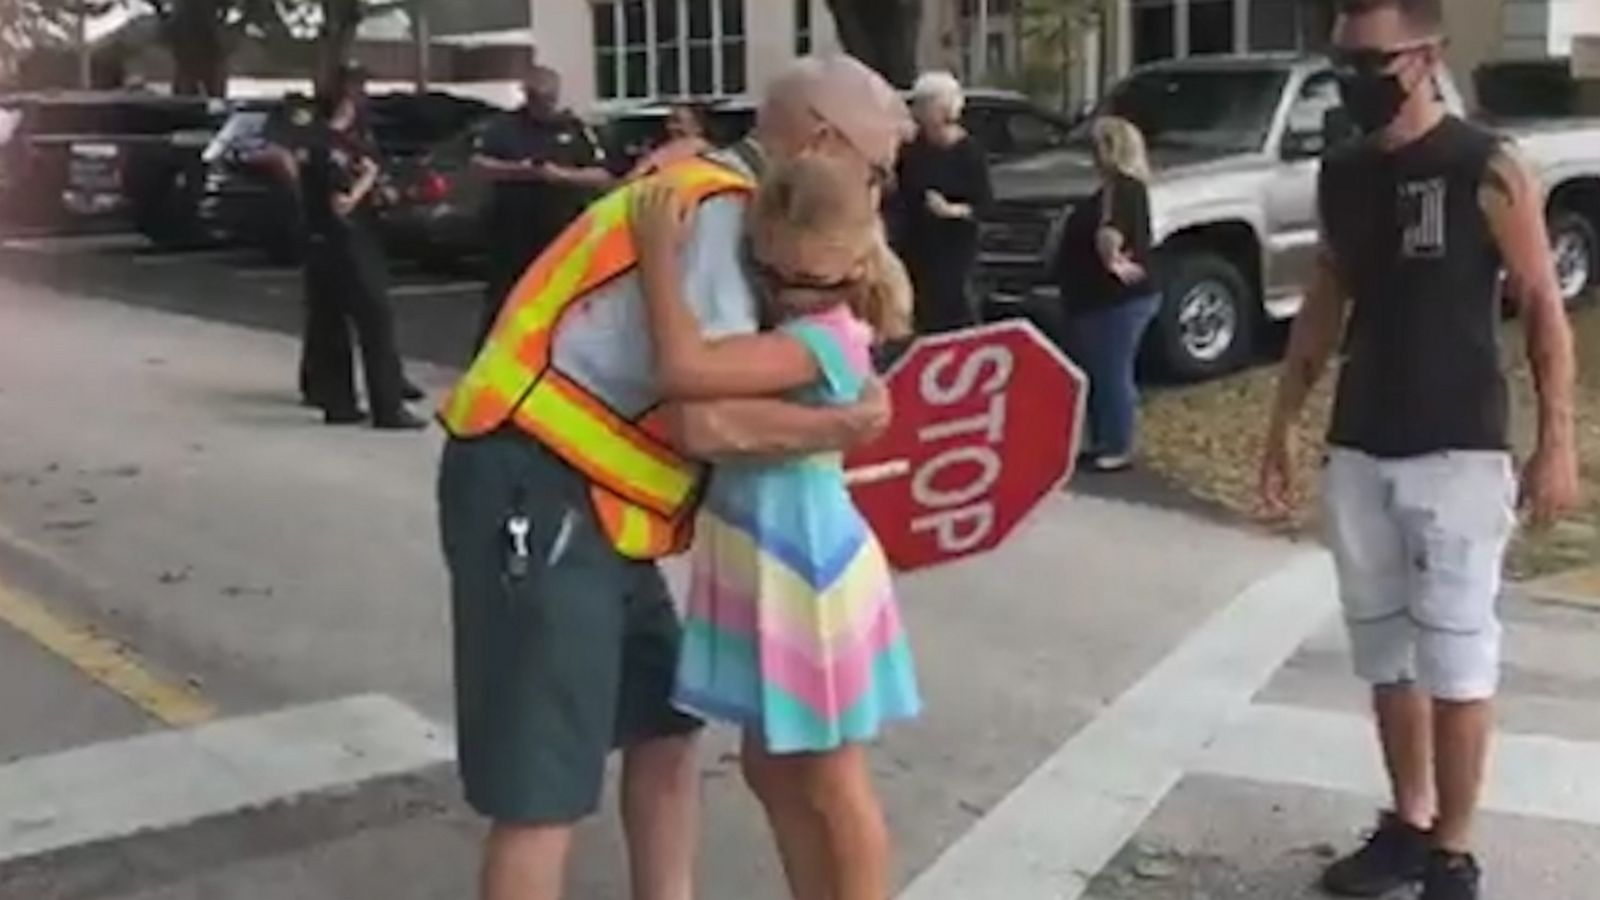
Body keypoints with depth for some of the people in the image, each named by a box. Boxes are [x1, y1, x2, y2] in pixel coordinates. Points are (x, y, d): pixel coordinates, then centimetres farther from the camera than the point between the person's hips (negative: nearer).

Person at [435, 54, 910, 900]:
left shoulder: (722, 203, 15)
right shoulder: (718, 210, -15)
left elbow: (724, 394, 13)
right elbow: (708, 419, -23)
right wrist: (844, 425, -11)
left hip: (587, 505, 10)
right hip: (532, 497, -10)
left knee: (664, 723, 18)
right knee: (543, 789, -5)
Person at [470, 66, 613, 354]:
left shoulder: (576, 129, 5)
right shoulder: (505, 126, 3)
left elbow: (603, 177, 1)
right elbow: (479, 164, -3)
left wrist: (563, 175, -15)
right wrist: (518, 171, -18)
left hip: (563, 234, 1)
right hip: (512, 234, -1)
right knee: (502, 300, 2)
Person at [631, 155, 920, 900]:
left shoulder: (825, 338, -24)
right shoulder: (787, 323, 4)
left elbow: (685, 369, -35)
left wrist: (660, 252, -25)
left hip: (808, 577, -9)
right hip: (766, 572, 9)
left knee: (832, 781, 6)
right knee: (772, 767, 19)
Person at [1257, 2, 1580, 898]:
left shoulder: (1489, 171, -9)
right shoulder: (1342, 175, 8)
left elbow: (1544, 307, -7)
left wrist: (1557, 441, -13)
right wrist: (1283, 425, 14)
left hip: (1457, 453, -6)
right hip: (1358, 451, 6)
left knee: (1455, 655, -1)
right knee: (1384, 651, 12)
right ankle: (1408, 825, 26)